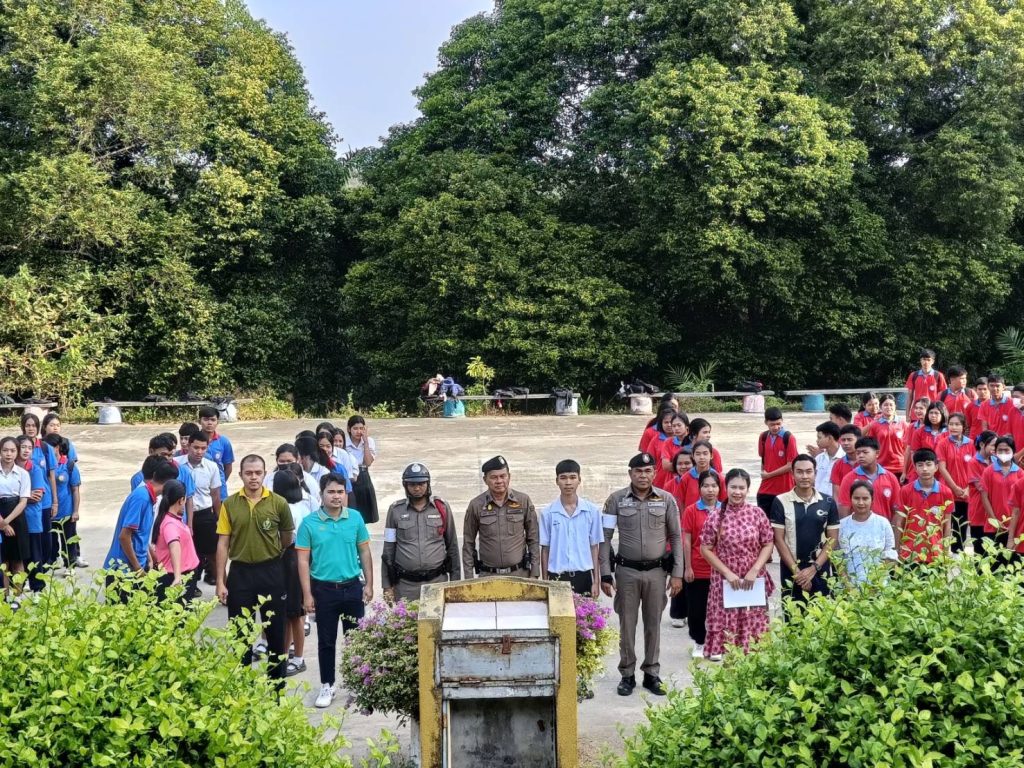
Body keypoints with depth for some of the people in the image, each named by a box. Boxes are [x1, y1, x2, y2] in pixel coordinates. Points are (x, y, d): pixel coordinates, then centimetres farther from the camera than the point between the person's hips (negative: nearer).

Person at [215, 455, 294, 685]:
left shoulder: (279, 503, -6)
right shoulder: (229, 504, -3)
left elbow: (287, 537, 10)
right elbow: (223, 544, -1)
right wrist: (220, 581, -3)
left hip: (271, 571, 0)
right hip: (240, 572, 1)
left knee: (275, 629, 8)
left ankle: (277, 682, 23)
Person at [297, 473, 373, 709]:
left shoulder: (355, 518, -3)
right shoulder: (309, 523, -8)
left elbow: (364, 552, 5)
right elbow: (303, 560, -5)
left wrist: (369, 584, 3)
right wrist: (307, 595, -7)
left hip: (352, 587, 1)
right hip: (324, 589, -1)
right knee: (326, 641, 9)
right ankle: (327, 686, 23)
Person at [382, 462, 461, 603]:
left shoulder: (442, 507, 4)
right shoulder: (396, 510, 3)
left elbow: (452, 546, 9)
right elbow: (388, 549, 7)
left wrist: (455, 581, 9)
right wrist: (387, 587, 4)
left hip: (437, 581, 0)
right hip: (405, 585, 0)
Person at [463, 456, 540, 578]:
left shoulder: (523, 501, 1)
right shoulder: (476, 505, 0)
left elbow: (533, 539, 5)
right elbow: (468, 543, 5)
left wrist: (534, 573, 2)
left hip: (519, 573, 0)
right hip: (488, 576, 0)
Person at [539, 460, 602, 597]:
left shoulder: (592, 510, 1)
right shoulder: (548, 512, 0)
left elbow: (594, 547, 5)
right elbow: (545, 549, 5)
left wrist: (596, 581, 3)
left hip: (583, 576, 0)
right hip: (557, 576, 0)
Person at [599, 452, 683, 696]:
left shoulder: (666, 499, -2)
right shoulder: (616, 500, -5)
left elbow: (676, 537, 3)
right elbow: (605, 538, -3)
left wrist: (677, 574, -1)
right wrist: (605, 575, -7)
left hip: (656, 571, 1)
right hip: (627, 571, -1)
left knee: (653, 624, 10)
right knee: (627, 624, 7)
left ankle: (652, 674, 23)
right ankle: (627, 674, 20)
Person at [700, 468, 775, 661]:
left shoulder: (757, 514, -1)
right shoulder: (715, 517, -5)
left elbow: (768, 544, 3)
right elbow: (705, 549, -2)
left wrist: (755, 570, -8)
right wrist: (728, 573, -9)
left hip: (754, 581, 1)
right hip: (725, 581, -1)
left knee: (753, 625, 5)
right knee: (726, 623, 1)